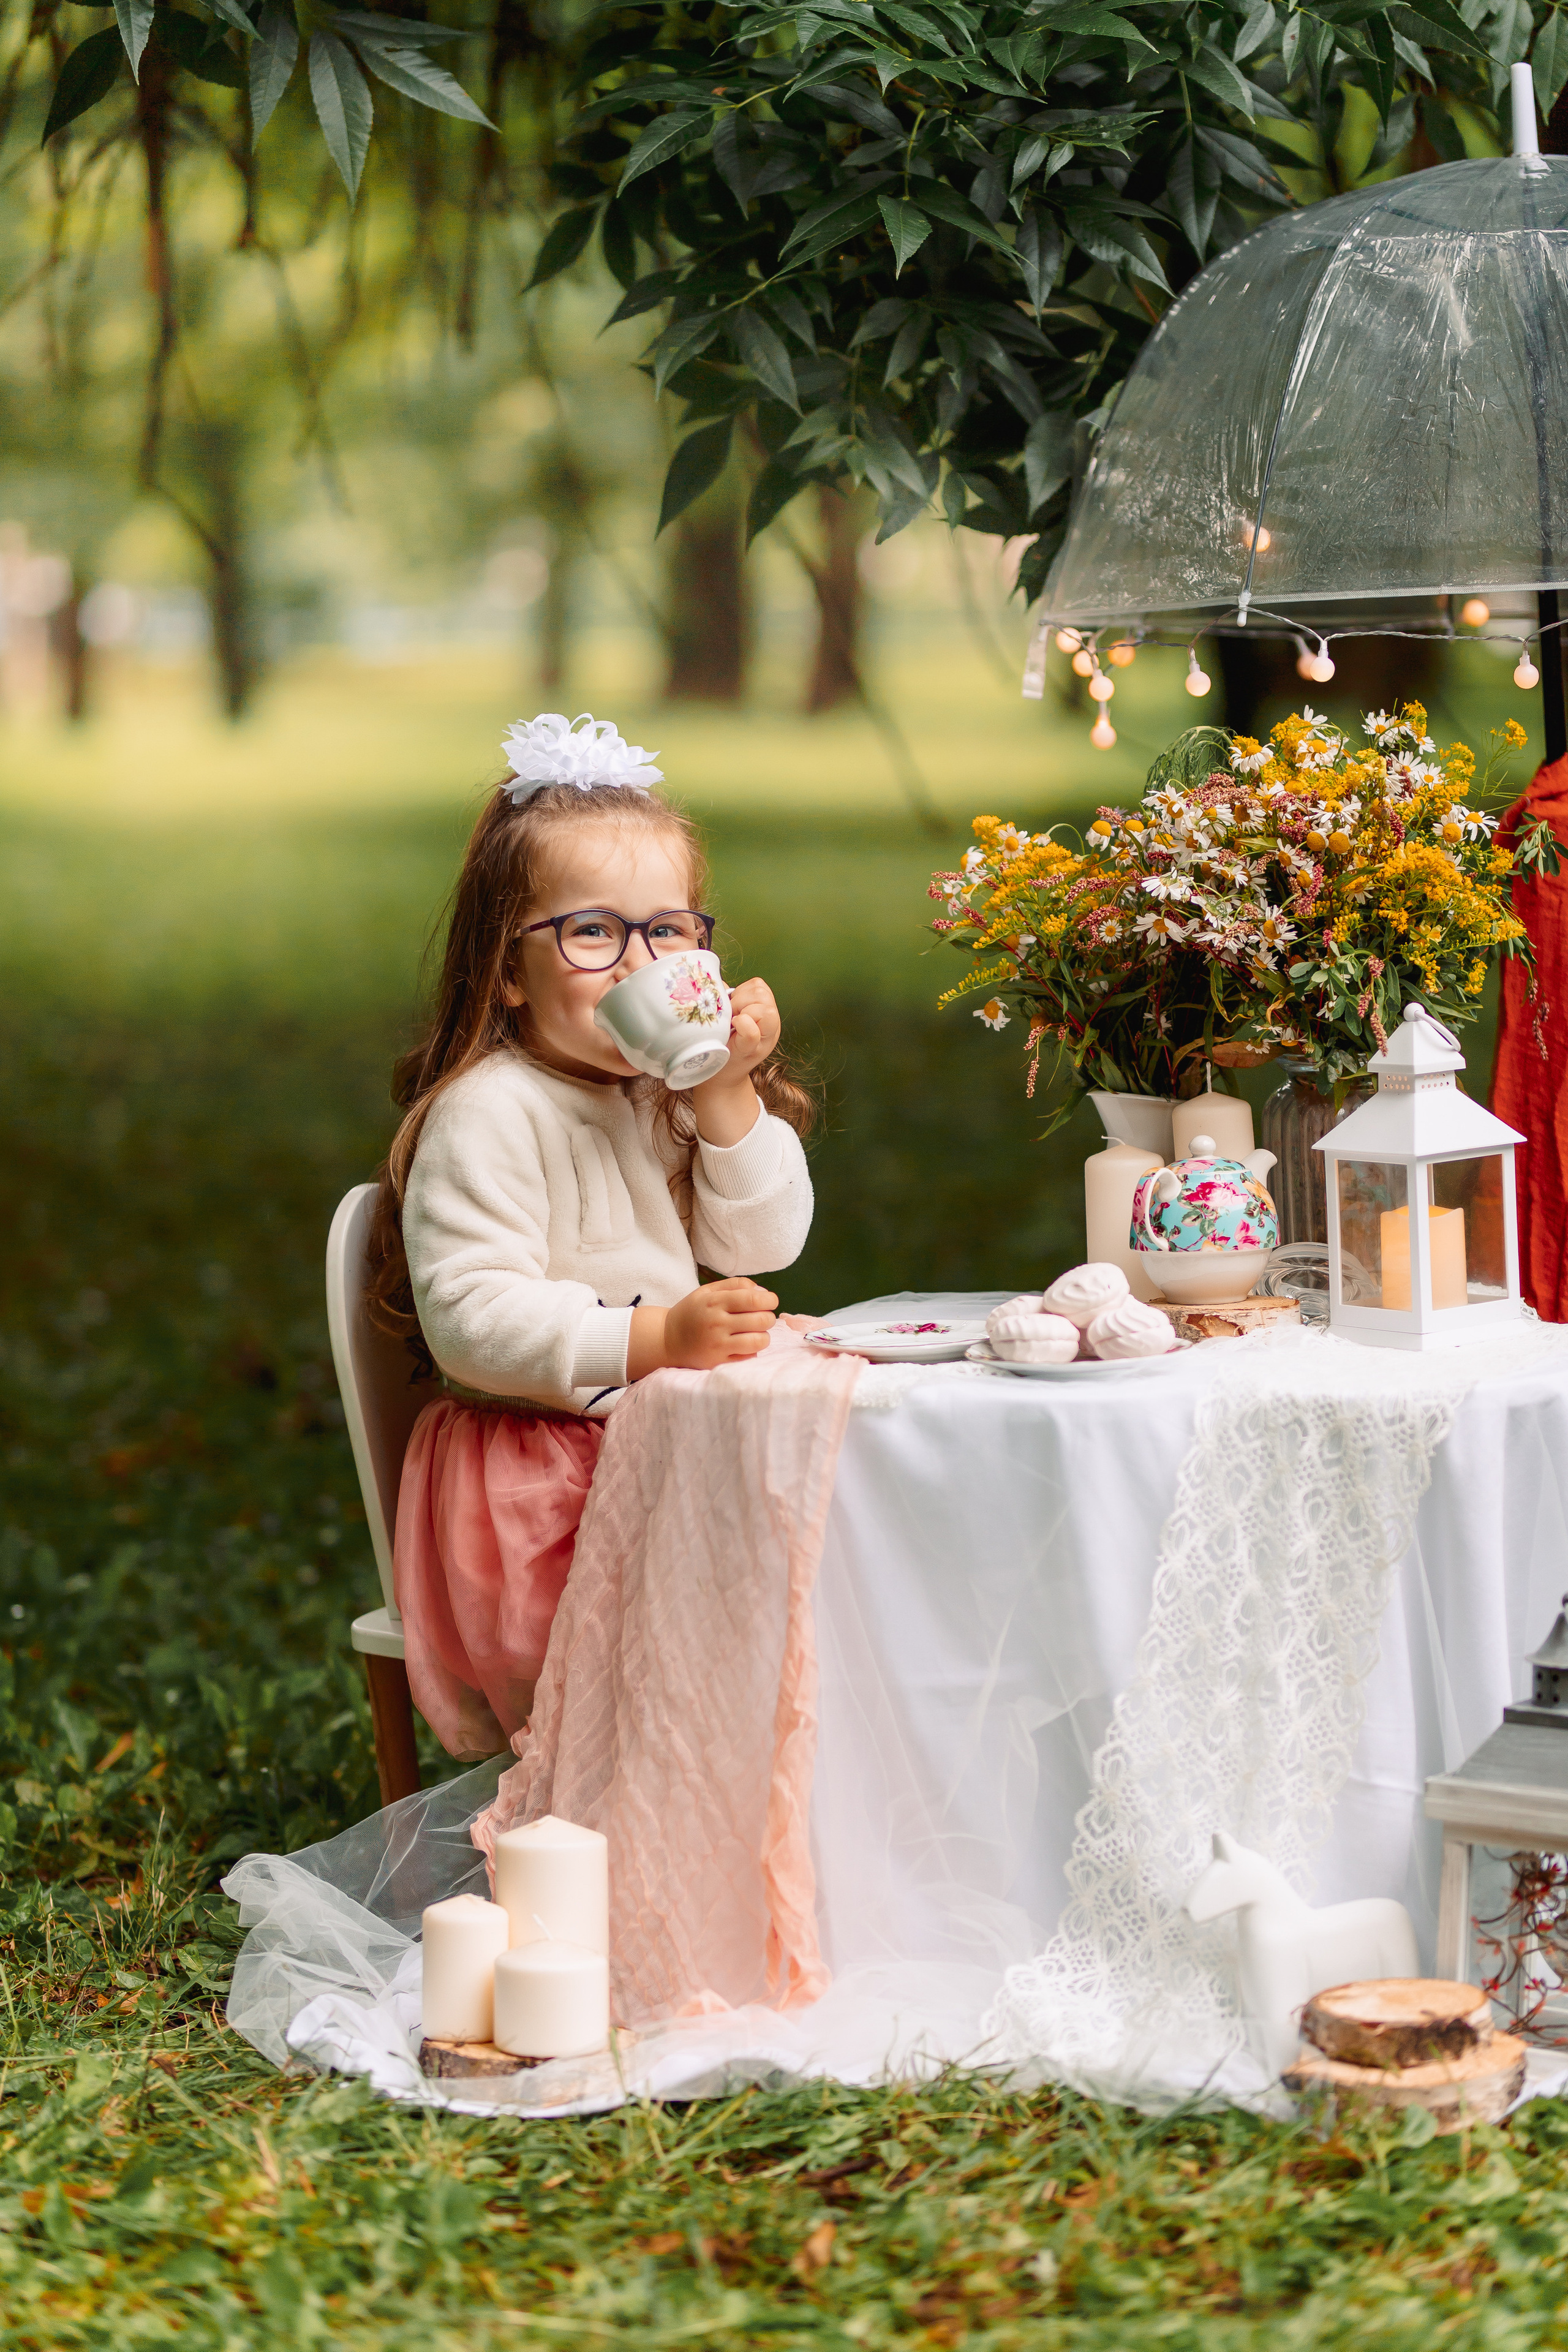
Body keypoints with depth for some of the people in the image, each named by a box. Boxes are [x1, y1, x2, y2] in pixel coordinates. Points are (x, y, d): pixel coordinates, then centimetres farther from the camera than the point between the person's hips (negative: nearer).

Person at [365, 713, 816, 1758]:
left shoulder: (678, 1091, 11)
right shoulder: (488, 1114, -15)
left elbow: (762, 1249, 6)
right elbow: (470, 1318, -23)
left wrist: (730, 1099, -9)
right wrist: (654, 1338, -31)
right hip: (534, 1471, -8)